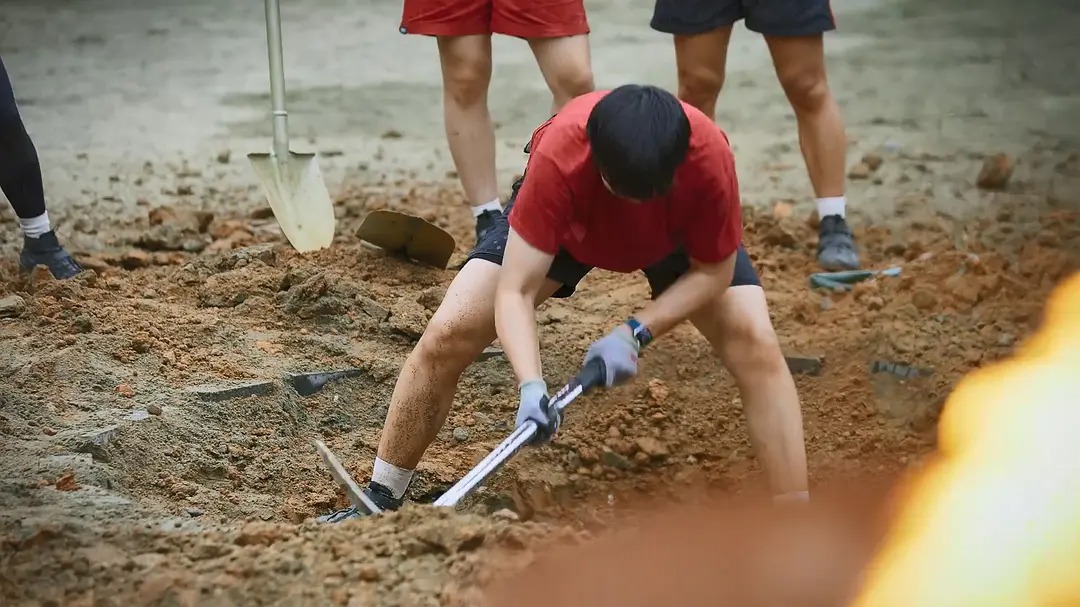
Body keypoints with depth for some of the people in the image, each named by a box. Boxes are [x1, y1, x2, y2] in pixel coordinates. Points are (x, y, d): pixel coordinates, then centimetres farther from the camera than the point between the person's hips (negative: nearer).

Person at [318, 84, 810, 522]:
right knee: (447, 334, -13)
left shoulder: (708, 154, -40)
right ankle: (380, 502, 6)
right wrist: (531, 387, -52)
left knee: (756, 345, -21)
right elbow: (514, 292, -38)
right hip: (567, 221, 0)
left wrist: (635, 333, -33)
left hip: (681, 233, 0)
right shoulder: (558, 156, -43)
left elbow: (713, 269, -22)